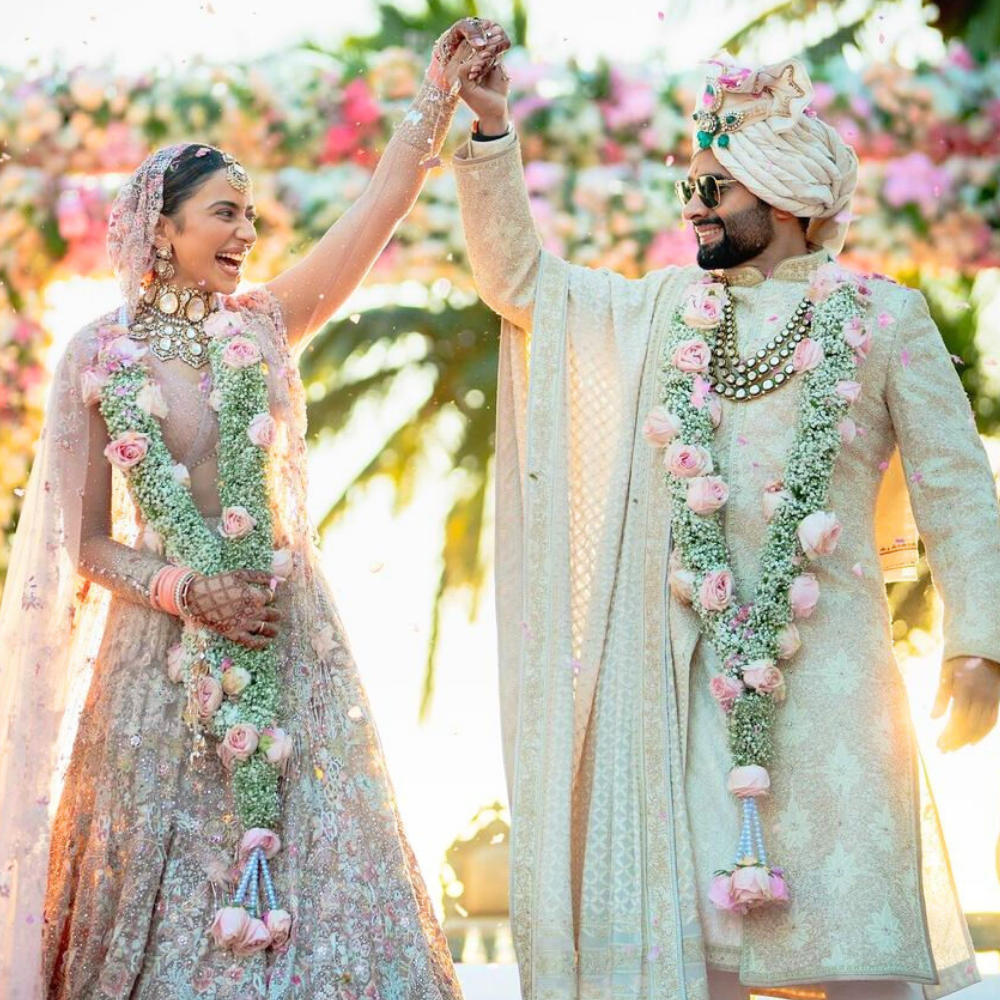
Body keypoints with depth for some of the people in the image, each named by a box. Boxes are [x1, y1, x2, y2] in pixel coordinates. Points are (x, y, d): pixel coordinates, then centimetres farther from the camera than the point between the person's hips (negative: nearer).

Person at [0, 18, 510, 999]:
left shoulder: (263, 324, 5)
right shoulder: (97, 354, -1)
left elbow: (377, 212, -7)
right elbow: (86, 545, 1)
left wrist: (438, 95, -15)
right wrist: (182, 589, -13)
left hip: (285, 633, 2)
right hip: (160, 650, -2)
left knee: (309, 864, 1)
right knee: (164, 873, 4)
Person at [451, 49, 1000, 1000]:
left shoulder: (882, 317, 6)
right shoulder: (666, 312, 17)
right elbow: (517, 275, 18)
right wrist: (489, 132, 9)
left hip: (827, 646, -3)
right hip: (686, 656, 3)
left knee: (849, 895, -7)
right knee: (694, 898, 2)